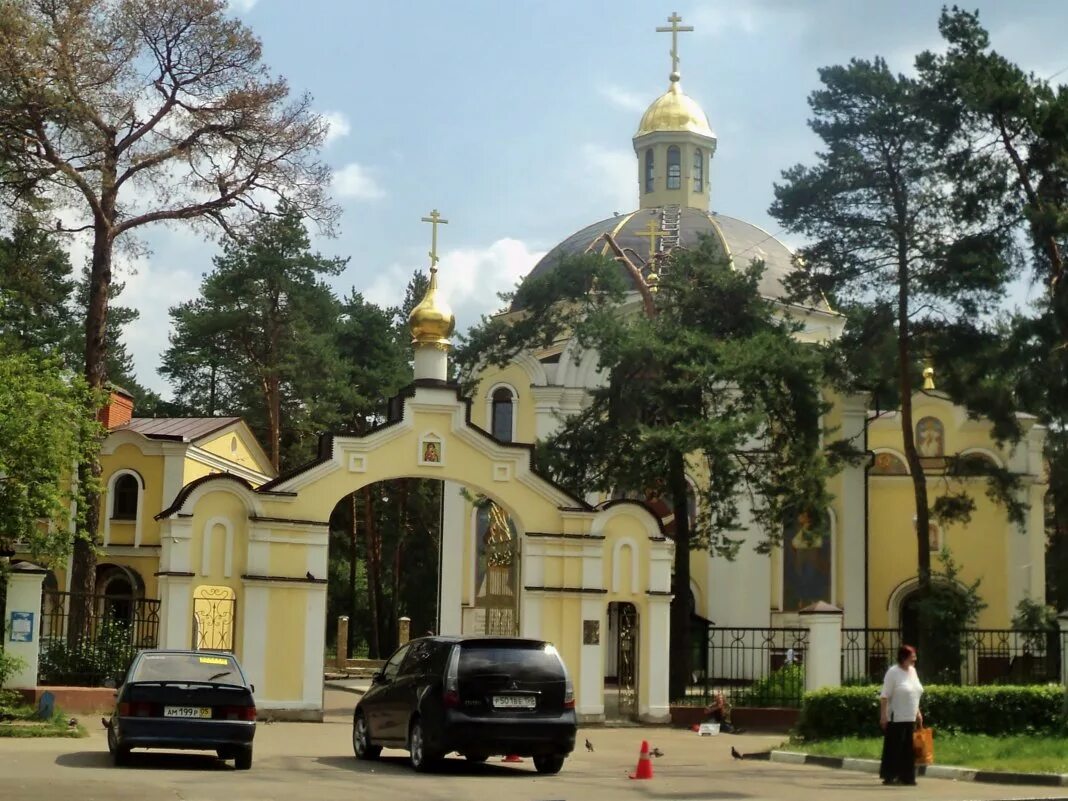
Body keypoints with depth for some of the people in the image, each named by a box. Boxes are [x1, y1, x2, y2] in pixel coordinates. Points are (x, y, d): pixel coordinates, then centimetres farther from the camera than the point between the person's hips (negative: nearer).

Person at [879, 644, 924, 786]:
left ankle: (906, 776, 12)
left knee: (908, 748, 7)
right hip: (896, 718, -7)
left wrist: (918, 712, 18)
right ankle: (889, 777, 2)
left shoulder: (912, 671, 12)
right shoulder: (893, 672, -11)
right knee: (894, 748, -3)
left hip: (910, 718, 7)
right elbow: (885, 696, -13)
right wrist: (883, 715, -18)